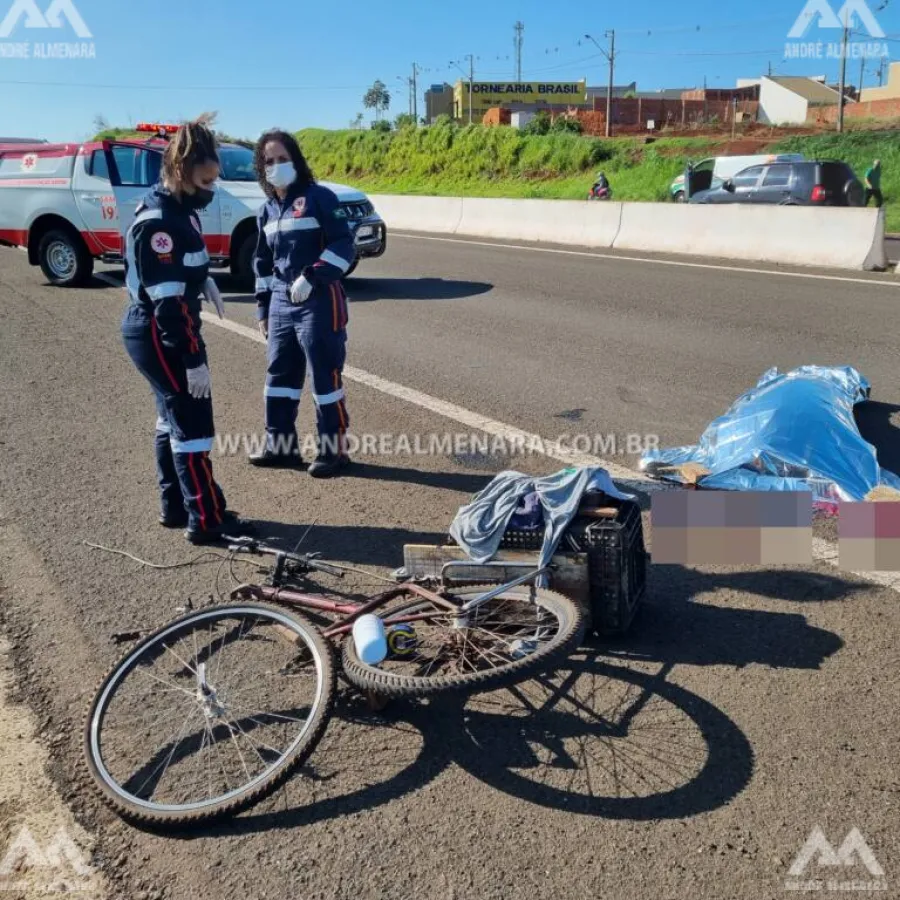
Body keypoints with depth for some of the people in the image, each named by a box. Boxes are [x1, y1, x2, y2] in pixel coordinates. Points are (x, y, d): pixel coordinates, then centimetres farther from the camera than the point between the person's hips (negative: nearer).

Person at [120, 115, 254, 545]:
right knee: (193, 423, -7)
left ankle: (175, 507, 27)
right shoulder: (157, 223, -23)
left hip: (165, 331, 10)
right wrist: (194, 360, -25)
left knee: (173, 419, 15)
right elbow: (168, 302, -26)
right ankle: (206, 520, 0)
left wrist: (204, 281, 7)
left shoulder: (179, 209, 7)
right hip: (157, 334, -10)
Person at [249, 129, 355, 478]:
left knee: (325, 376, -1)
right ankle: (281, 446, 24)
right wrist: (263, 309, 17)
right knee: (280, 375, 11)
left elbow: (343, 245, -13)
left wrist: (311, 277, -20)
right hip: (281, 304, 7)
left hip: (318, 302, -7)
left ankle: (334, 449, 10)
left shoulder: (318, 197, -7)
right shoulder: (267, 210, 15)